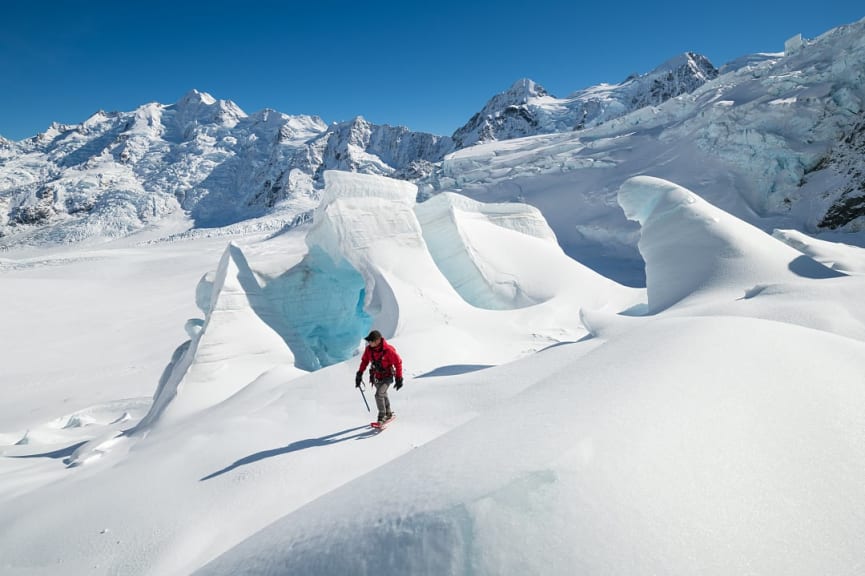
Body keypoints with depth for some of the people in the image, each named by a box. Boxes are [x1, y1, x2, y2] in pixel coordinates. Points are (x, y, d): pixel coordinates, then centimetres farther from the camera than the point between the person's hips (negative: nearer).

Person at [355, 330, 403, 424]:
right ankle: (388, 413, 43)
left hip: (387, 377, -6)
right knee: (383, 395, 22)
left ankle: (382, 417, -4)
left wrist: (399, 379, -16)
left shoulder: (388, 350, -28)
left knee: (379, 395, -21)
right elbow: (364, 361, 4)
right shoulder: (369, 349, -13)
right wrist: (359, 374, -2)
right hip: (376, 377, 6)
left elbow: (398, 363, -18)